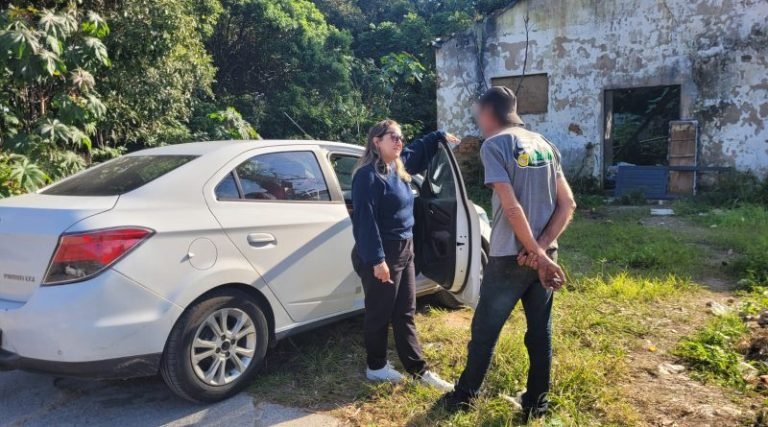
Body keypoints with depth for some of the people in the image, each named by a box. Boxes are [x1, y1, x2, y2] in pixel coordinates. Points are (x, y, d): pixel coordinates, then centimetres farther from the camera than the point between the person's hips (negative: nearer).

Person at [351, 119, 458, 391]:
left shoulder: (398, 167, 9)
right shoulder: (368, 175, -17)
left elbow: (418, 151, 33)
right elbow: (365, 220, -22)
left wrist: (440, 137, 29)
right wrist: (377, 259, -25)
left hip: (404, 250, 9)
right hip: (381, 255, -9)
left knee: (405, 313, 14)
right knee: (380, 314, 6)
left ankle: (418, 369, 23)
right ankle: (376, 367, 24)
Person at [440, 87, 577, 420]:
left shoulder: (494, 145, -10)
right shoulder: (544, 144, 10)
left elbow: (512, 207, -20)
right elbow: (567, 204, 4)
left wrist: (538, 255, -14)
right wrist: (542, 248, -5)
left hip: (509, 257, -6)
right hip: (542, 255, 6)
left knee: (484, 330, 9)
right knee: (540, 331, 14)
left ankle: (464, 396, 25)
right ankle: (536, 402, 25)